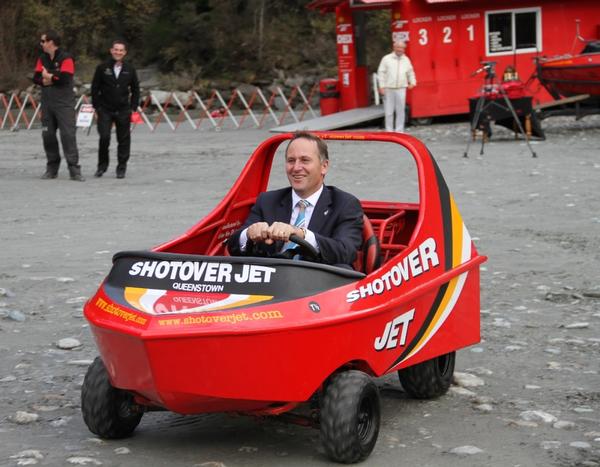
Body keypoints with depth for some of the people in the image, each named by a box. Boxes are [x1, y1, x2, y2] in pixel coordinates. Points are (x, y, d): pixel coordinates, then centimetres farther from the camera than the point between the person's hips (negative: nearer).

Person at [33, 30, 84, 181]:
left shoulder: (65, 58, -7)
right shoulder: (42, 59, 12)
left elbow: (65, 78, -19)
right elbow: (36, 77, 2)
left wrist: (49, 77, -5)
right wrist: (50, 80, -16)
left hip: (64, 104, -6)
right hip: (47, 103, 6)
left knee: (68, 135, -11)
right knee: (48, 135, 7)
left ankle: (74, 169, -12)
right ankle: (52, 168, 17)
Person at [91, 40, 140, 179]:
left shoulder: (129, 69, 4)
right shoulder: (102, 68, -1)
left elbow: (135, 90, 11)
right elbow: (95, 89, 3)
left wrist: (133, 108, 4)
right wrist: (97, 107, -2)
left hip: (123, 111, 2)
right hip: (105, 110, -2)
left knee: (123, 140, 3)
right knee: (104, 137, -11)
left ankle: (121, 168, 14)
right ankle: (102, 165, 7)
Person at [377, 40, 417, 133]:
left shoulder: (406, 60, 12)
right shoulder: (387, 59, 1)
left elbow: (410, 72, 21)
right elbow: (381, 73, 0)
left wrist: (412, 82, 5)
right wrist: (382, 86, -6)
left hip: (401, 89, 3)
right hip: (389, 89, -3)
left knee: (400, 111, 2)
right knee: (389, 111, -1)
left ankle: (399, 130, 9)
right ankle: (389, 130, 6)